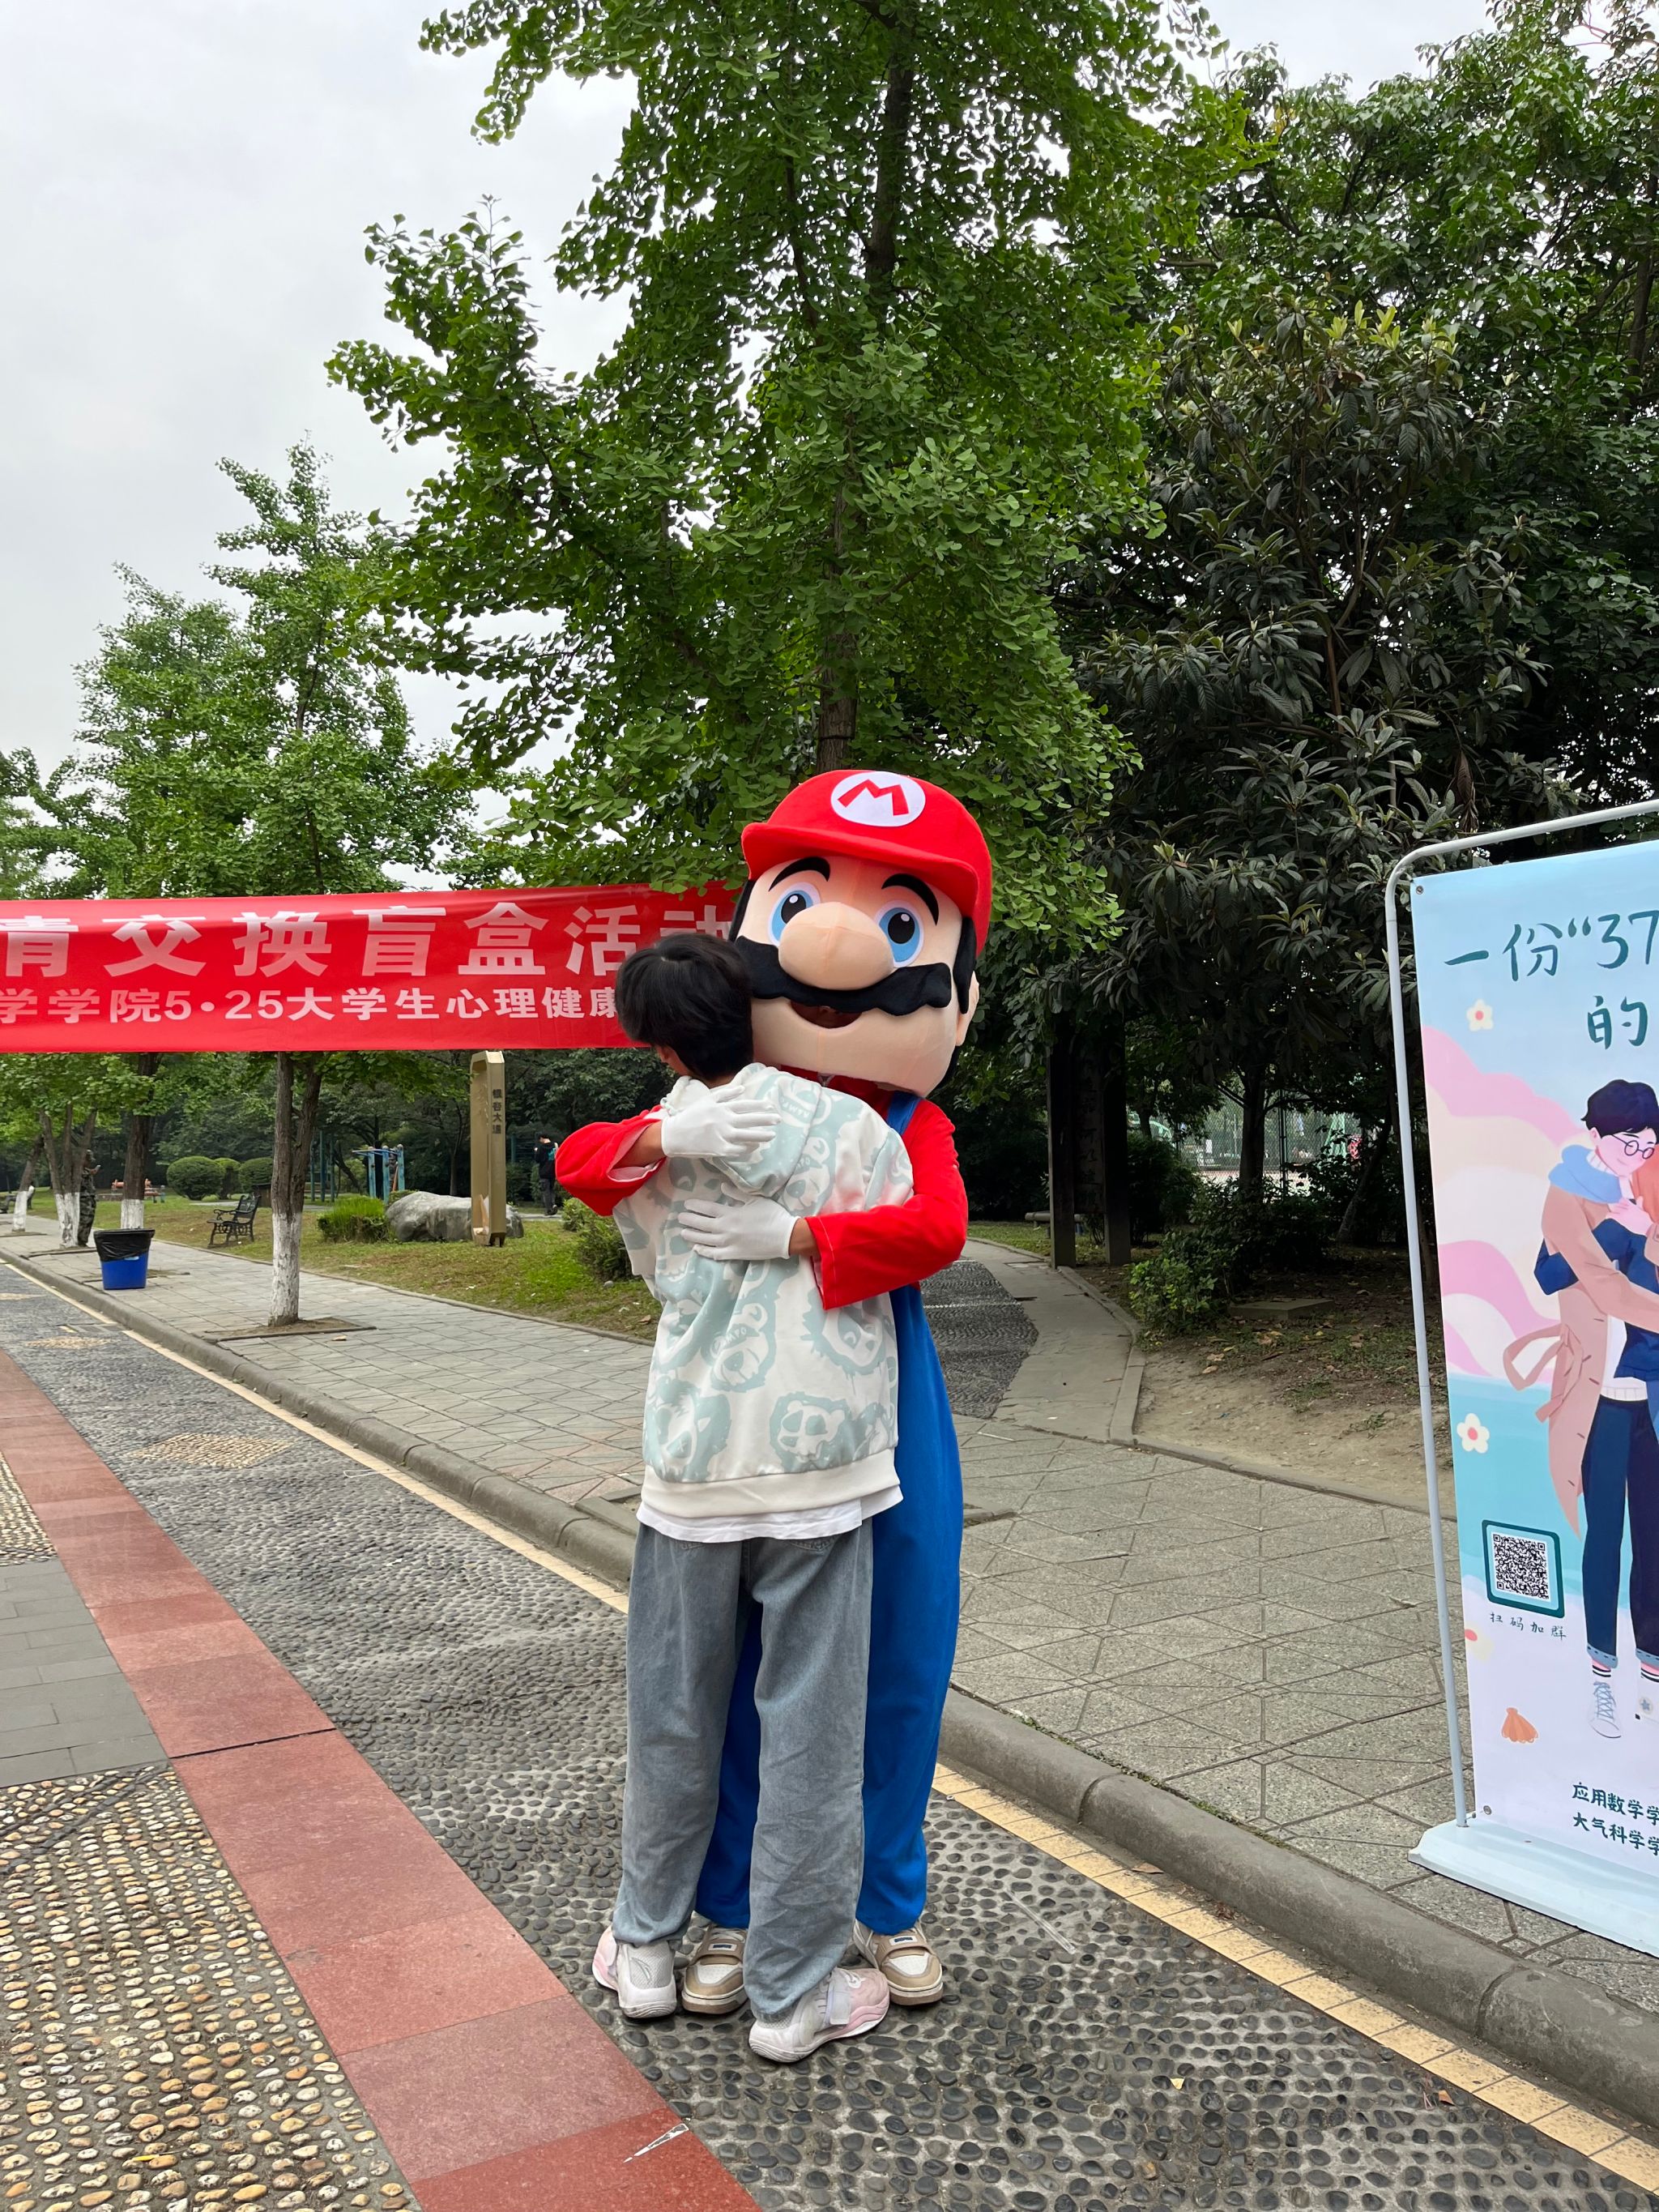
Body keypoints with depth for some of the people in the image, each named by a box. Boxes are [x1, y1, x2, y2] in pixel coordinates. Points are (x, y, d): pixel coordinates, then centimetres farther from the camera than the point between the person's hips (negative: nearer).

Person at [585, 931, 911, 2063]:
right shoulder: (851, 1127, -6)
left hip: (693, 1458, 3)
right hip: (819, 1457, -2)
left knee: (675, 1714, 18)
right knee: (812, 1726, 8)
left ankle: (647, 1948, 35)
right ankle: (794, 1991, 20)